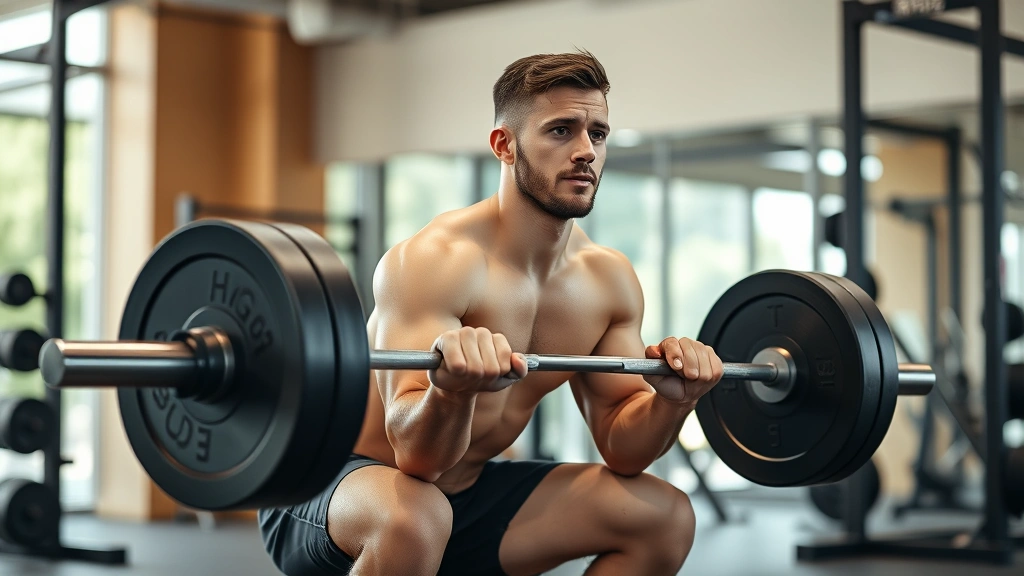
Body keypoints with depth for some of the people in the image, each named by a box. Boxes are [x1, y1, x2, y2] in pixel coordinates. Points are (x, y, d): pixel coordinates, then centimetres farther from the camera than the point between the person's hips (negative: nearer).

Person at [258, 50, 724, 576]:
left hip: (467, 494, 7)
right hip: (328, 492, -7)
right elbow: (415, 456, -33)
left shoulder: (609, 281, -3)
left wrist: (673, 399, -18)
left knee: (665, 516, 2)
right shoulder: (434, 261, -25)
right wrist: (453, 388, -54)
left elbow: (621, 448, 2)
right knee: (413, 518, -41)